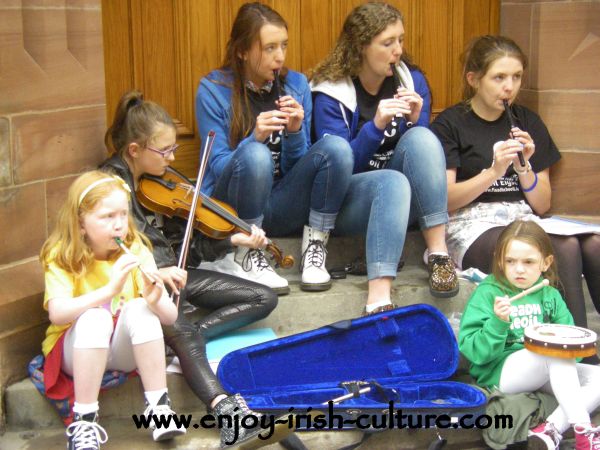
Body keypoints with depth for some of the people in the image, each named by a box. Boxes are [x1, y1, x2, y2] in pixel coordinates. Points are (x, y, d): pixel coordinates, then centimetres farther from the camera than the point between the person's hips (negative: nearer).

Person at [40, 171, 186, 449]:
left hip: (124, 350, 2)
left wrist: (156, 300, -35)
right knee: (95, 316, -33)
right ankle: (83, 423, -27)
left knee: (140, 307, -28)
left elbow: (170, 317, -12)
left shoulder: (135, 251, -7)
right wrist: (109, 289, -43)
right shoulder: (61, 258, -13)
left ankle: (158, 406, -23)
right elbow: (57, 313, -32)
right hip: (74, 352, -2)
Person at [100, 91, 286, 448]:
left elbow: (187, 244, 10)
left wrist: (234, 239, -3)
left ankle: (184, 340, -15)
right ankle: (228, 409, -54)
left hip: (172, 273, 8)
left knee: (265, 299, 0)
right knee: (183, 333, -37)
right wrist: (155, 271, -31)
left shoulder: (162, 181, 9)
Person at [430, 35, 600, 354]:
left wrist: (523, 166, -4)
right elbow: (445, 201, -5)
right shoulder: (450, 124, 4)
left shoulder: (528, 123, 17)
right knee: (565, 248, -33)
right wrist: (494, 171, -16)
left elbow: (542, 205, 14)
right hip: (472, 225, -5)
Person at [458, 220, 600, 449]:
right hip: (499, 372, -6)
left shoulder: (550, 295, 10)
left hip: (549, 371, 6)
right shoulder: (488, 292, -5)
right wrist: (498, 322, -27)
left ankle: (551, 430, -29)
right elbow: (474, 352, -12)